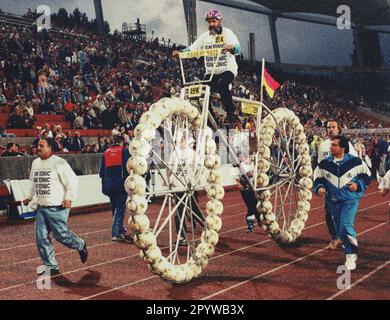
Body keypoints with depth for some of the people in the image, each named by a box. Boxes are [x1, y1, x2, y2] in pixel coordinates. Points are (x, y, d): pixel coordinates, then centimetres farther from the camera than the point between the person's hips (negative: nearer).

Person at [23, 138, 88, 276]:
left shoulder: (59, 163, -11)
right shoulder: (35, 163, 11)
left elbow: (72, 181, -12)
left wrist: (69, 198, -17)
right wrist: (29, 197, 20)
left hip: (57, 207, -7)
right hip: (41, 207, 7)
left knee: (61, 235, -3)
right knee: (41, 238, 2)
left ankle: (81, 246, 28)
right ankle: (51, 267, 13)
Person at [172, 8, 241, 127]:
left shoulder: (227, 33, -4)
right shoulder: (205, 36, 7)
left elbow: (238, 49, -19)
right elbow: (192, 49, -2)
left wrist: (232, 47, -44)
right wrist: (179, 53, -21)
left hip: (228, 69, -4)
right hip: (211, 72, 4)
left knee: (222, 85, -32)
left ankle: (230, 114, -19)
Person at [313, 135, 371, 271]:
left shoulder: (355, 161, -7)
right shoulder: (324, 163, -1)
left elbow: (366, 175, 4)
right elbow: (318, 178, 10)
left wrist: (358, 184, -12)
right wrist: (320, 187, -10)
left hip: (350, 199, -4)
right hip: (333, 200, 4)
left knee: (346, 226, -18)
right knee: (339, 229, 9)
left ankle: (351, 256, -5)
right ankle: (350, 252, 30)